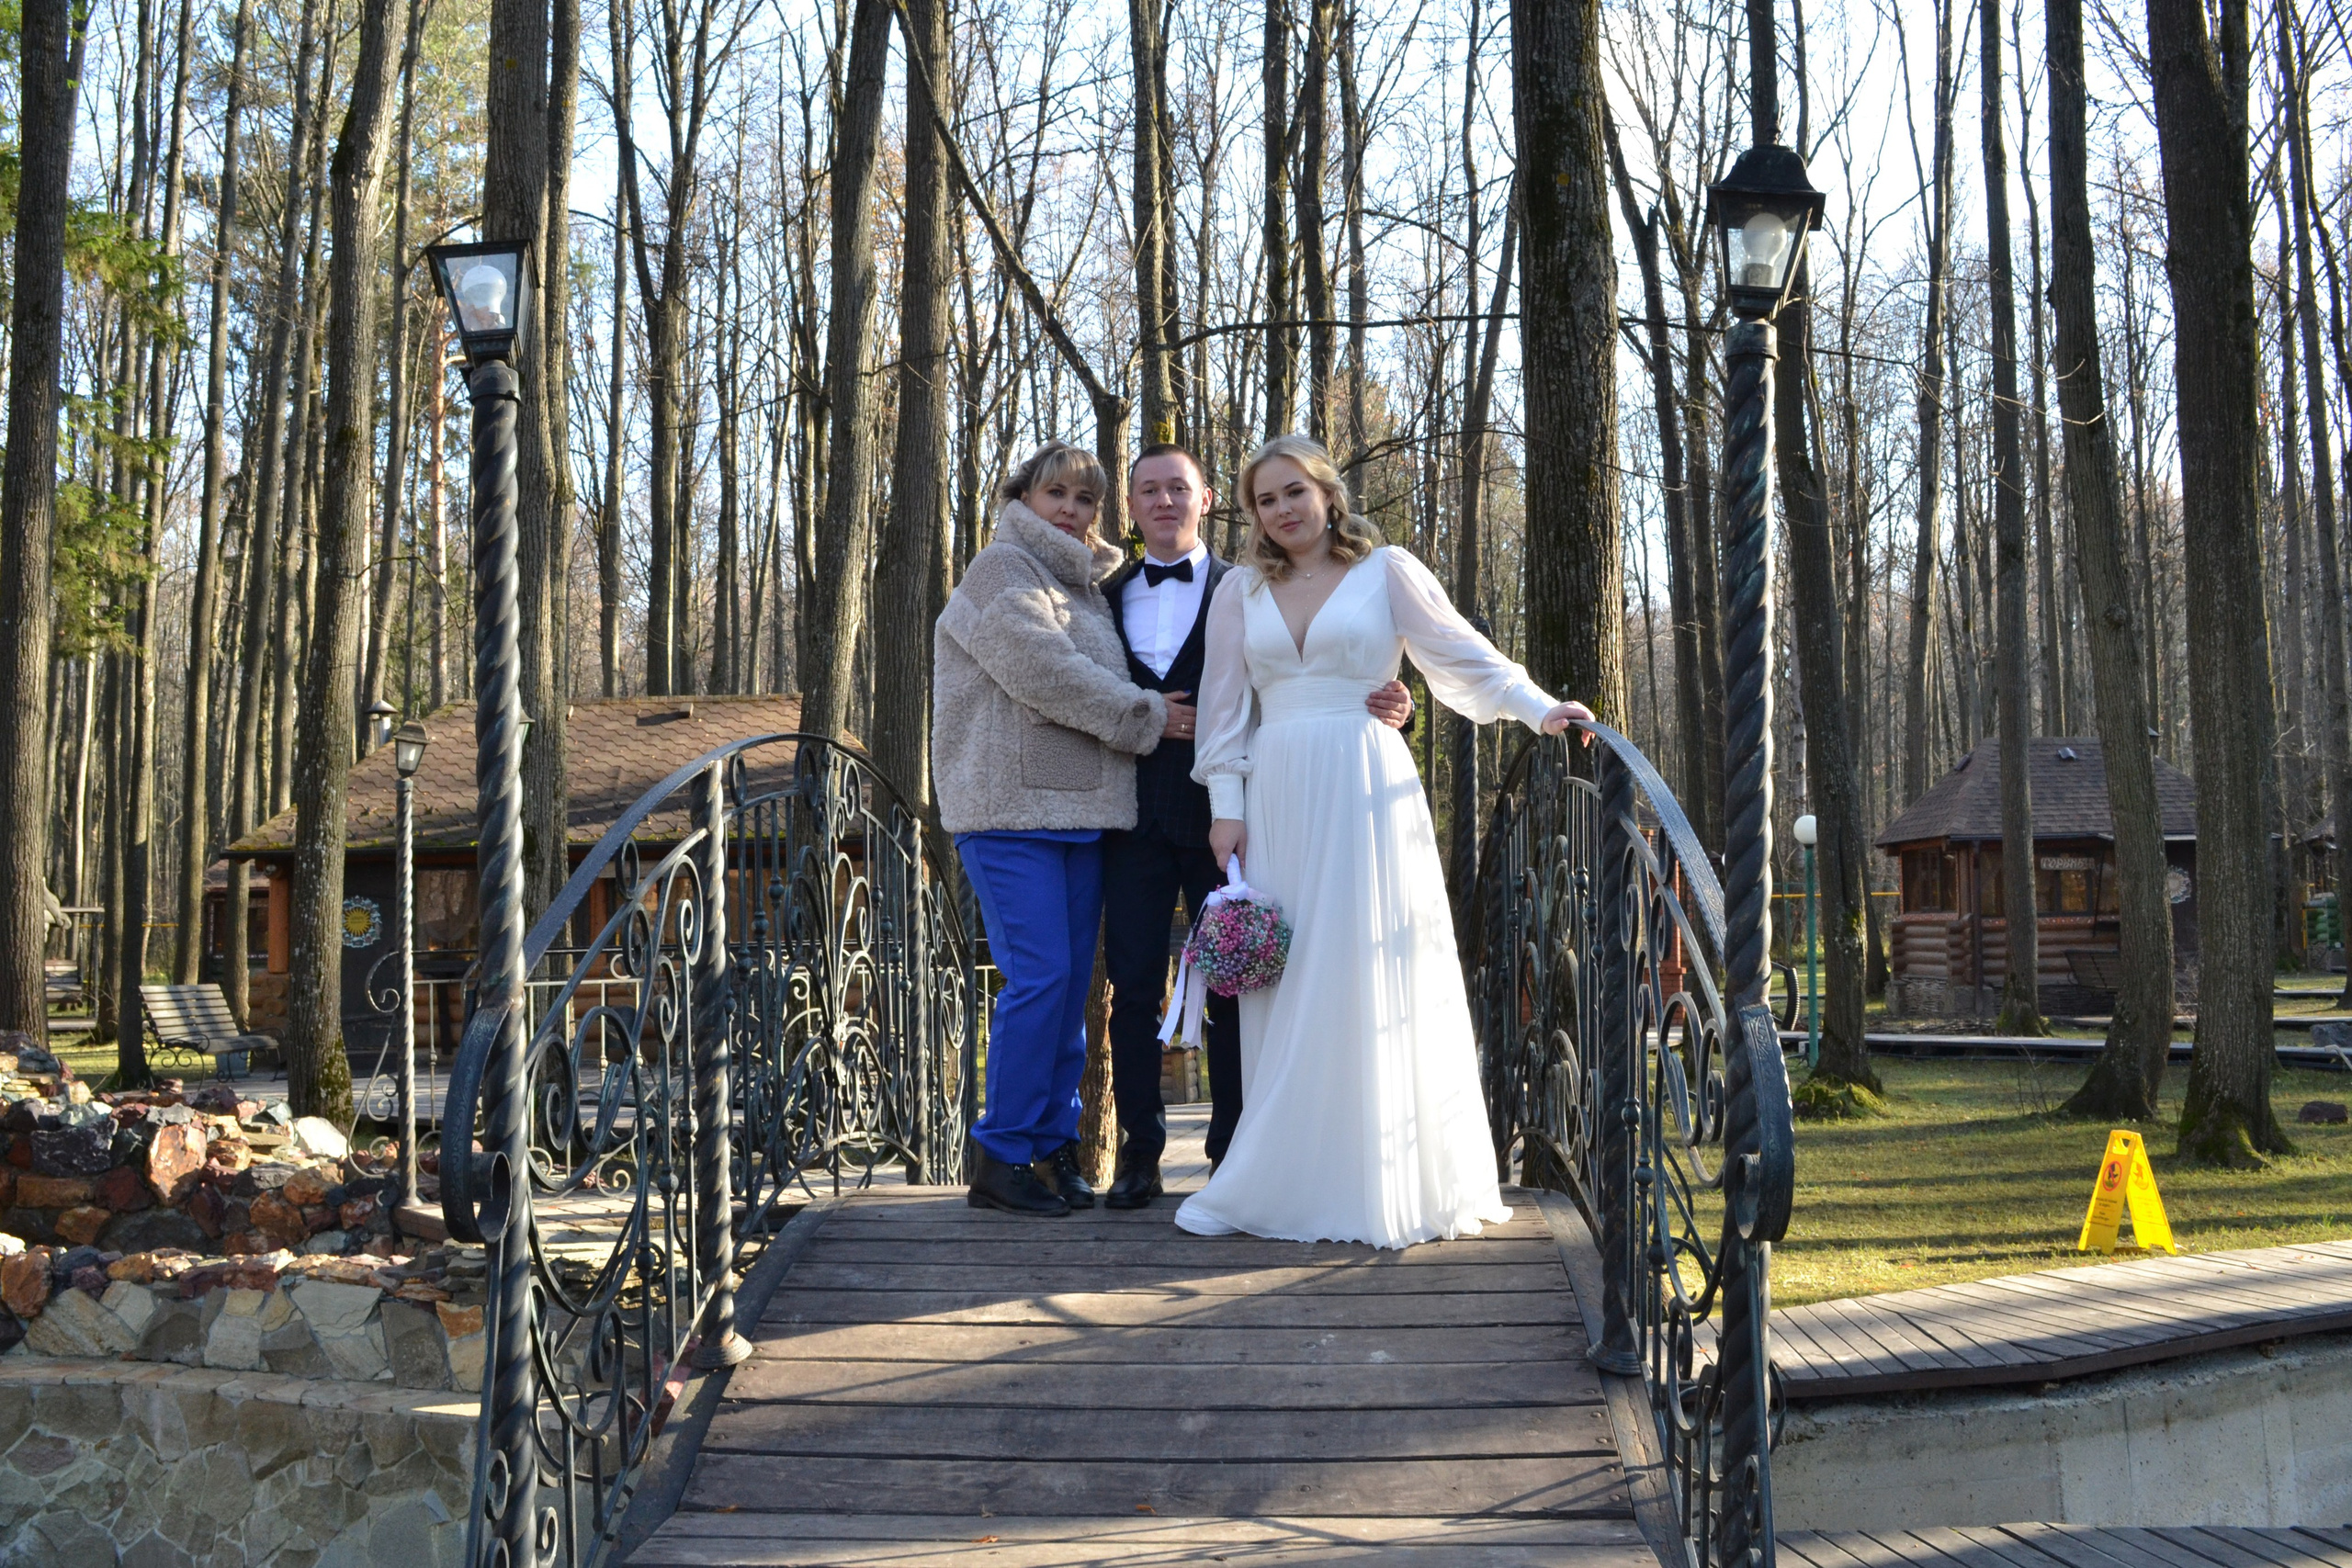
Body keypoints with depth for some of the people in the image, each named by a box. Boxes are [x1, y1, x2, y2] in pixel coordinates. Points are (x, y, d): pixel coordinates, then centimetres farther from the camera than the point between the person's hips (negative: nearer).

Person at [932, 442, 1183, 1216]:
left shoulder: (1089, 586, 22)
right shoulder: (1001, 571, -3)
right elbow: (1041, 671, -14)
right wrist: (1145, 716, -8)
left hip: (1082, 812, 8)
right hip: (1012, 809, -7)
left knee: (1072, 984, 5)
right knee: (1039, 975, -13)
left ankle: (1053, 1144, 13)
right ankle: (1001, 1158, -5)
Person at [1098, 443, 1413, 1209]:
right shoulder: (1108, 597, 14)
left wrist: (1384, 706, -21)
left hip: (1219, 813, -2)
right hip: (1135, 819, 2)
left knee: (1232, 986, 2)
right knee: (1132, 986, 2)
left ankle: (1233, 1152, 10)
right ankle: (1139, 1153, 9)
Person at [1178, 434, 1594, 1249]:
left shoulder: (1387, 570, 5)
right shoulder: (1241, 591, 13)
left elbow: (1462, 653, 0)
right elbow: (1225, 706, 12)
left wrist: (1540, 708, -12)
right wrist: (1227, 805, 4)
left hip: (1366, 791, -3)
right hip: (1277, 798, 3)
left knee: (1371, 978, -4)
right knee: (1286, 985, 1)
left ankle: (1383, 1181, 2)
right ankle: (1291, 1181, 5)